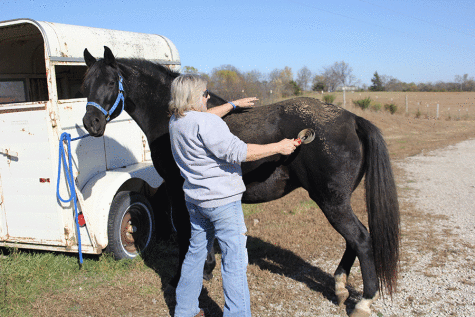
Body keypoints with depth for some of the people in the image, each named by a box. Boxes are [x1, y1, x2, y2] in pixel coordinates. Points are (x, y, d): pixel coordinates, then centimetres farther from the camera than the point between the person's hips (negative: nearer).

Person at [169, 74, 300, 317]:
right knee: (235, 260, 0)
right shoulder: (206, 124, -20)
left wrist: (234, 104, 27)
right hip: (222, 201, -9)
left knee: (195, 252, 21)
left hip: (194, 200, 9)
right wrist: (278, 147, -15)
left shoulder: (176, 121, 7)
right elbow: (238, 152, -23)